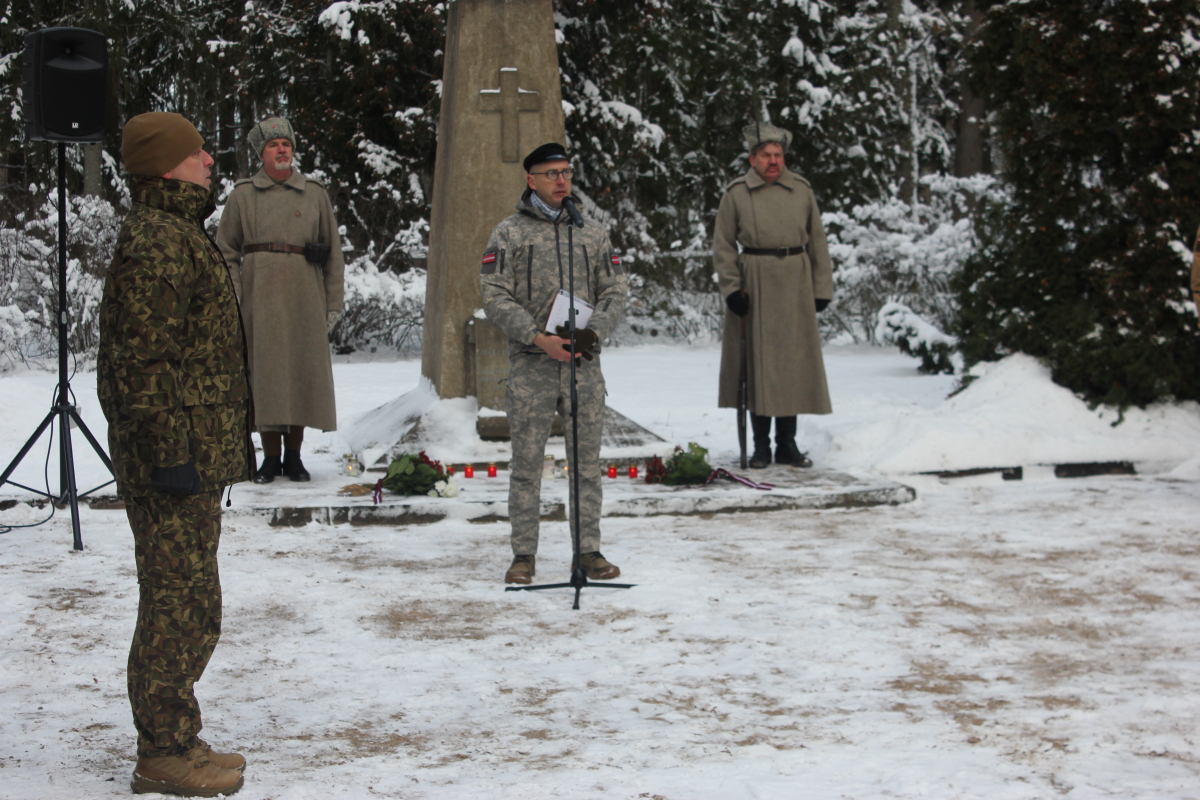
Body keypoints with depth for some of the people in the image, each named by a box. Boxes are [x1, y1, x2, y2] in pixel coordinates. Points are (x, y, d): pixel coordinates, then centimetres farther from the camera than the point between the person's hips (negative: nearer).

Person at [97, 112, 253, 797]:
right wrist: (170, 453, -23)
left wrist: (227, 445, 24)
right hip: (176, 456, -11)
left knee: (188, 605, 16)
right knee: (180, 605, -5)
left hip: (197, 457, 11)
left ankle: (177, 740, 26)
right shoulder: (155, 242, -16)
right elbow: (142, 360, -22)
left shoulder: (179, 233, 19)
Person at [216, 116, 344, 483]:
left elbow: (333, 251, 11)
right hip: (260, 294, -1)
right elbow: (226, 251, 7)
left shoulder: (315, 194, 10)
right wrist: (232, 300, -3)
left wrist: (333, 302, 6)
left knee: (303, 369, 1)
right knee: (264, 370, -2)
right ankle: (271, 457, 5)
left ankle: (294, 455, 11)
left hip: (304, 294, 1)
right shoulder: (243, 195, 8)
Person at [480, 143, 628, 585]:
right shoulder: (509, 234, 3)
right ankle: (524, 555, 9)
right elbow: (495, 297, -4)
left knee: (587, 461, 5)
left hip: (584, 364, 3)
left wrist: (593, 332, -8)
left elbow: (615, 290, 10)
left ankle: (588, 551, 13)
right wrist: (537, 337, -15)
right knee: (527, 462, 1)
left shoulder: (592, 232, 13)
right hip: (531, 366, -2)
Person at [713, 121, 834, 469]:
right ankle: (761, 446, 9)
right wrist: (731, 288, -8)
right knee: (757, 363, 0)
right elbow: (723, 245, 2)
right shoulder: (736, 194, 2)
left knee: (793, 362, 3)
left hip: (794, 285, 2)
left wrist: (821, 289, 6)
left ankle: (787, 444, 12)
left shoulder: (802, 190, 9)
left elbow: (817, 242, 11)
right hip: (754, 286, -2)